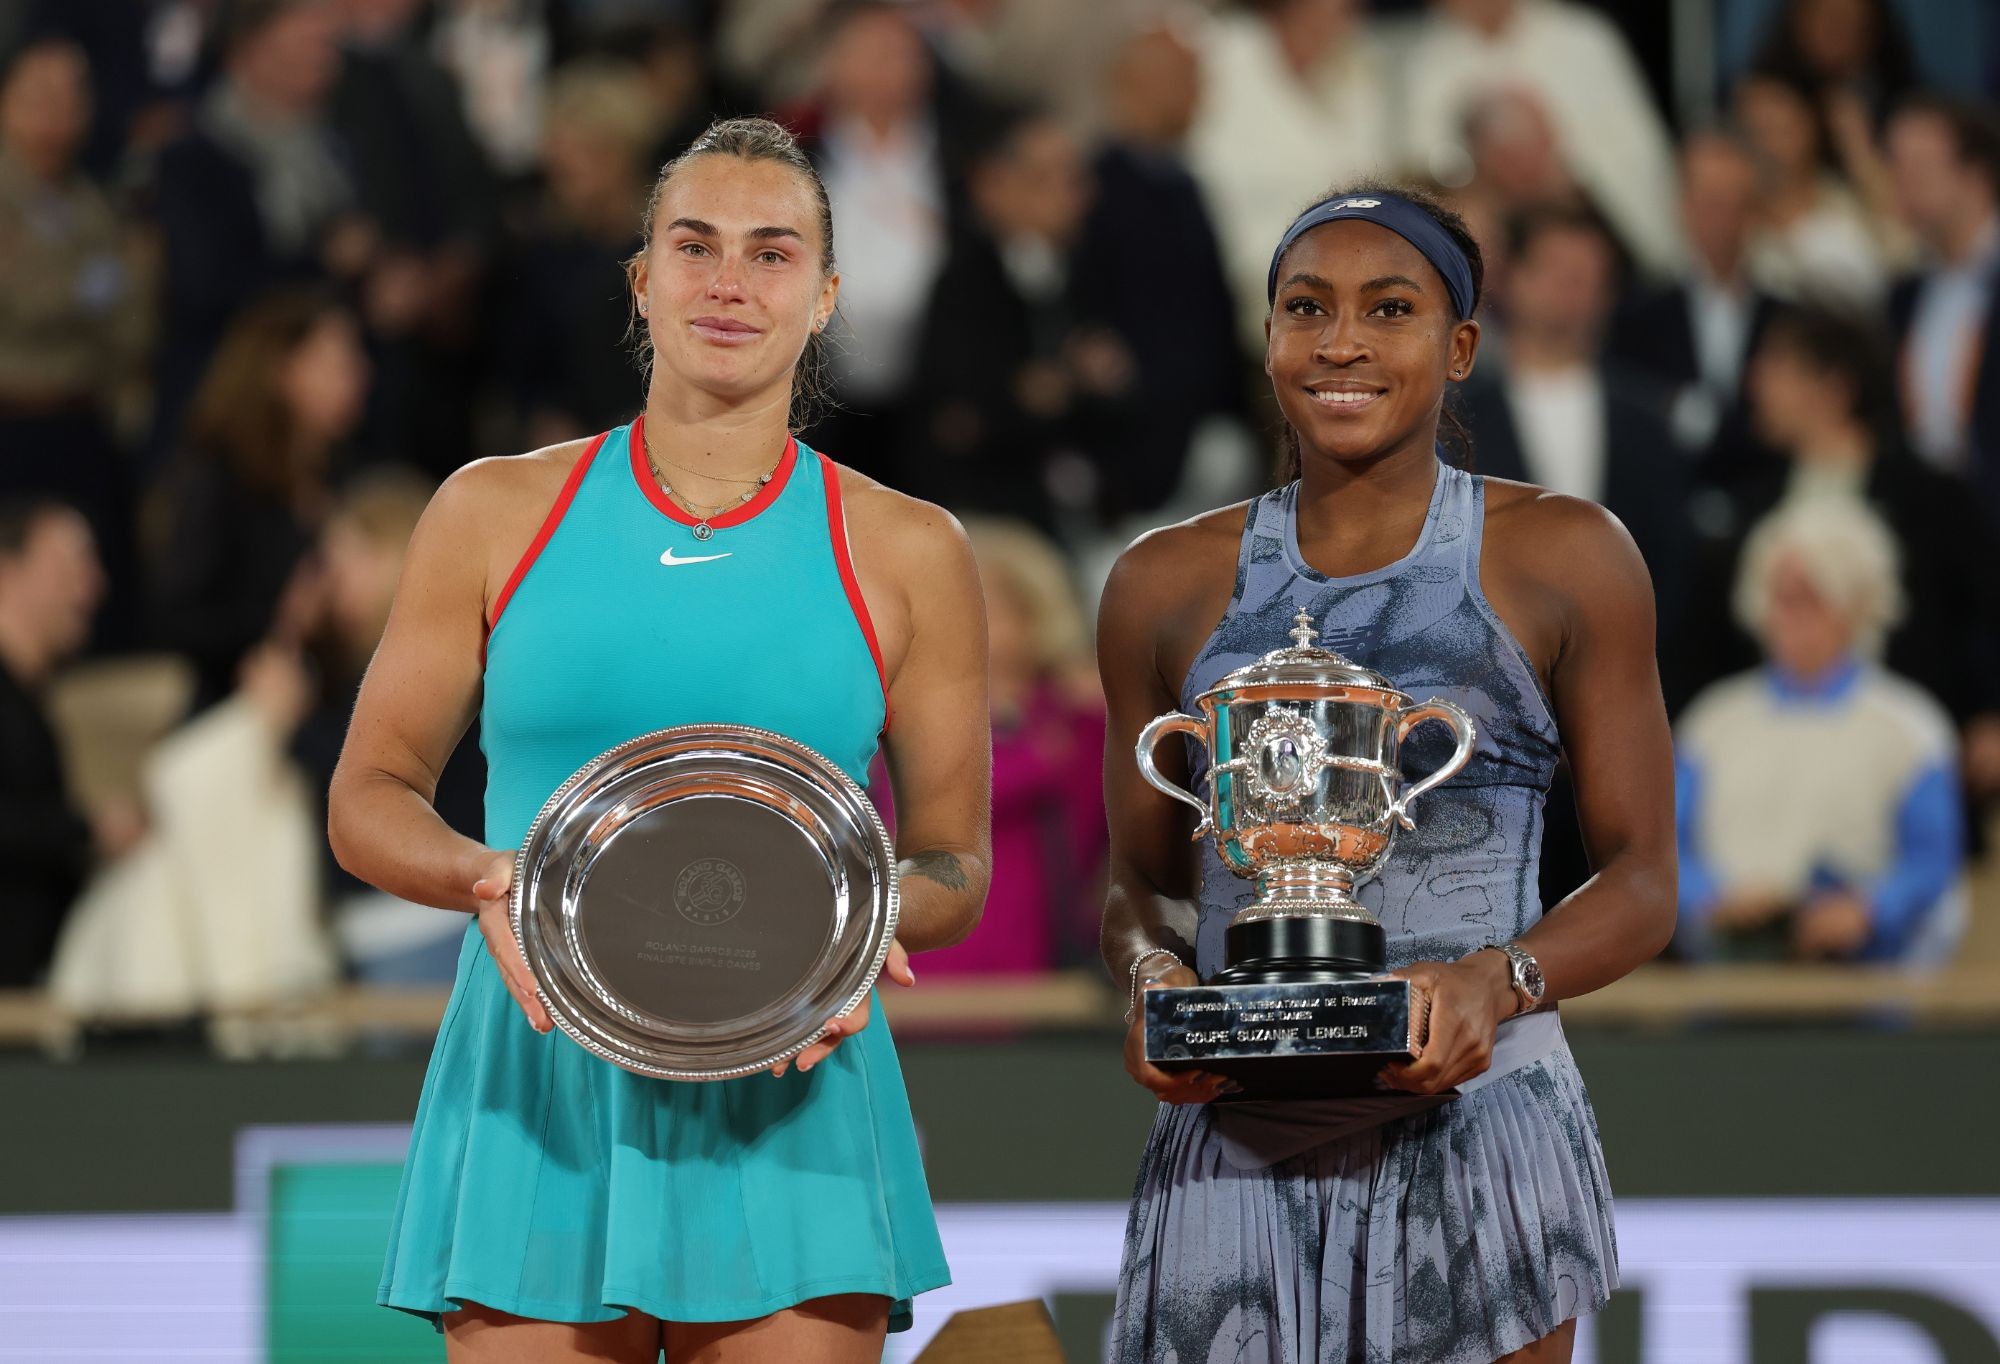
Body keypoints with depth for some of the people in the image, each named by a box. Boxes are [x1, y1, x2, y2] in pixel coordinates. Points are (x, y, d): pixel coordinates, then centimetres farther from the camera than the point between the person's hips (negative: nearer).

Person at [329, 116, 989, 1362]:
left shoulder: (907, 555, 7)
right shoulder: (500, 513, 8)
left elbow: (956, 863, 12)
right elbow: (368, 798, 10)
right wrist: (489, 877, -12)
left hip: (789, 1106, 0)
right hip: (537, 1093, 0)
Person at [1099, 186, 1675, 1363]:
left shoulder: (1563, 559, 4)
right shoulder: (1170, 584, 10)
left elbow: (1643, 880, 4)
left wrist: (1498, 981, -16)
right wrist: (1153, 974, -6)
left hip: (1473, 1129, -2)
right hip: (1237, 1147, 2)